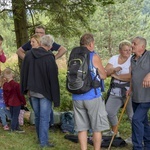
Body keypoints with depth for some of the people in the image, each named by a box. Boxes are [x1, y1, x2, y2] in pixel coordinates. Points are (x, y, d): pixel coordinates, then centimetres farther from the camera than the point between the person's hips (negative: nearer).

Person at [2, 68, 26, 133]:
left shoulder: (5, 85, -3)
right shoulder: (16, 84, -21)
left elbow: (5, 96, 7)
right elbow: (20, 94, -14)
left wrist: (7, 104, 17)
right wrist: (24, 102, 0)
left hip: (10, 103, 6)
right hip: (16, 103, -6)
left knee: (13, 116, 17)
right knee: (15, 116, 4)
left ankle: (17, 128, 27)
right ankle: (13, 129, 9)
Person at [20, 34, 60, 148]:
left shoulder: (29, 54, -2)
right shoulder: (49, 58, -19)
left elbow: (24, 73, 6)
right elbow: (53, 79, -16)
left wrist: (25, 88, 15)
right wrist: (56, 98, -11)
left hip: (33, 91, 6)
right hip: (45, 92, -6)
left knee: (37, 116, 18)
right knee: (44, 118, 2)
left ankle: (40, 138, 30)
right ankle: (43, 142, 6)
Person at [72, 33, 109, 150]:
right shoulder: (94, 57, -6)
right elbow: (104, 76, 4)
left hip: (77, 98, 5)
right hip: (93, 97, -4)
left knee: (82, 128, 9)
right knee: (97, 128, 8)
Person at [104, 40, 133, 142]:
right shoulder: (114, 58, 7)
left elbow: (131, 76, -22)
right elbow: (105, 72, 0)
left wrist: (116, 75, -12)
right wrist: (114, 69, -20)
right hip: (115, 91, 6)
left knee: (132, 115, -3)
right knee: (109, 111, 14)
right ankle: (114, 132, 36)